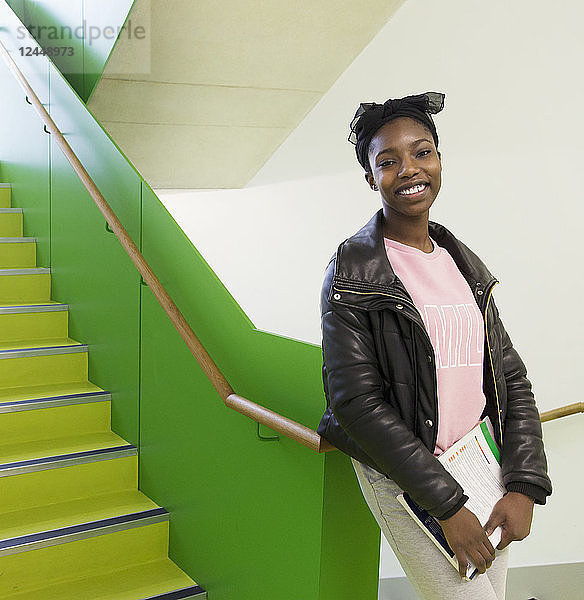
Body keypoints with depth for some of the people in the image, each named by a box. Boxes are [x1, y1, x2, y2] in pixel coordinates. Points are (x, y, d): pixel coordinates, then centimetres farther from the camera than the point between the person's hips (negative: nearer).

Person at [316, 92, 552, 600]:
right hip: (403, 477, -6)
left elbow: (511, 379, 8)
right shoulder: (352, 273, -11)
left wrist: (525, 485, -4)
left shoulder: (464, 263, 8)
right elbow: (356, 402, -17)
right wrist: (448, 504, -17)